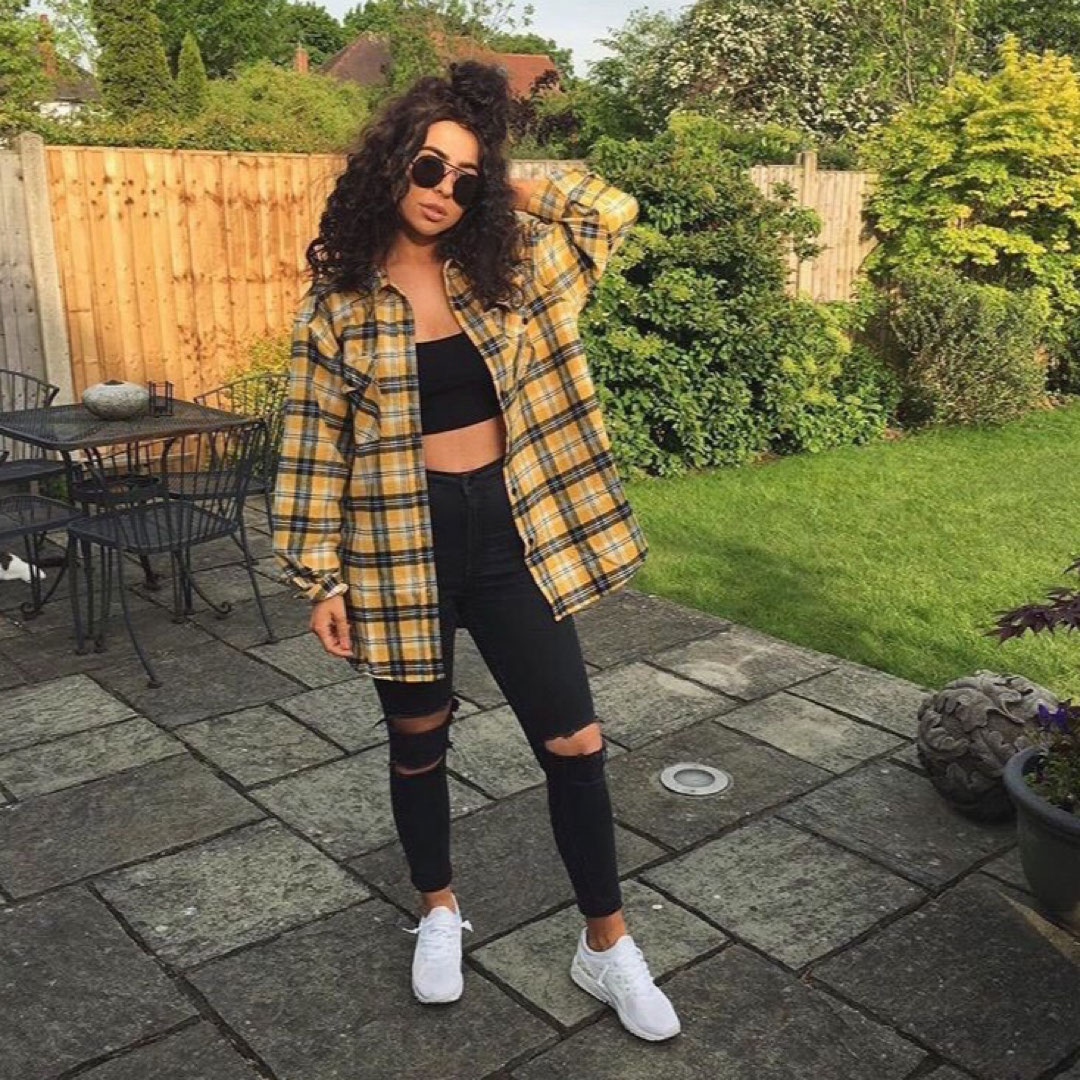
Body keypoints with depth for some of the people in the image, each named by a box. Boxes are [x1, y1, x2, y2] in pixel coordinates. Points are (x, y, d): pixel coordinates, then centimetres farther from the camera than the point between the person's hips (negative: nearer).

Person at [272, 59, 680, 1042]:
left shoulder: (505, 270, 3)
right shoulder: (337, 306, -3)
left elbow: (615, 207, 7)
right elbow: (314, 450, -2)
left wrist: (505, 189, 3)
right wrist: (320, 577, -4)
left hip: (509, 533, 2)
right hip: (401, 544, -1)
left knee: (575, 743, 2)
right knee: (419, 739, 15)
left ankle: (607, 946, 21)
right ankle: (439, 912, 40)